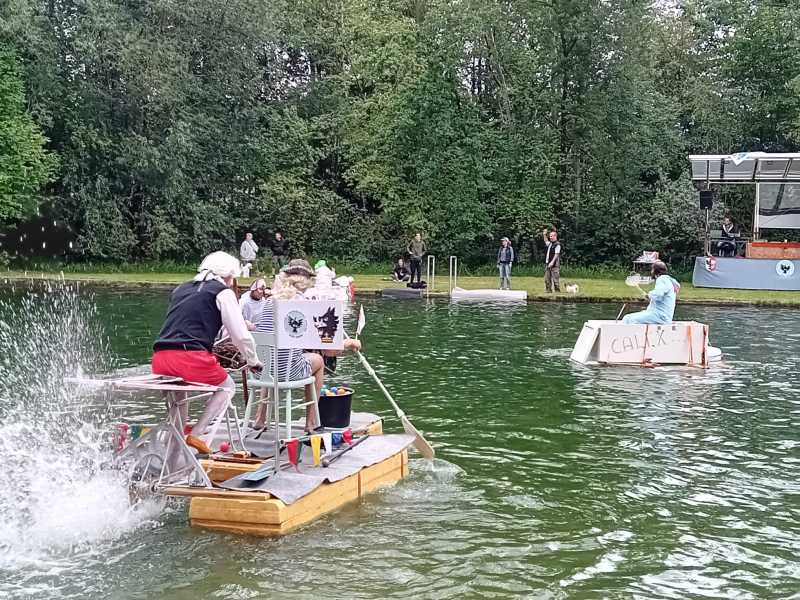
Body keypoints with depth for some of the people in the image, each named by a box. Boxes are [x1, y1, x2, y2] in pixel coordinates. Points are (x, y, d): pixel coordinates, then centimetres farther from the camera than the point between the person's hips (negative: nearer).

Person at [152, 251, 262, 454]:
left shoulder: (181, 289, 25)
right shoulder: (223, 293, 7)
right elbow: (241, 336, 4)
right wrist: (253, 361, 22)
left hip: (159, 361, 6)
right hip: (191, 358, -6)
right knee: (226, 387, 19)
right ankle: (196, 434, 6)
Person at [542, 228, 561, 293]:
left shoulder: (557, 244, -8)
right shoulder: (550, 244, 19)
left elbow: (556, 254, -16)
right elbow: (546, 241, 42)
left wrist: (552, 262, -23)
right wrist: (544, 235, 28)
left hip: (554, 265, -9)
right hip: (548, 264, 9)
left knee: (555, 279, -8)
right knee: (547, 279, 8)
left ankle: (557, 291, -5)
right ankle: (548, 290, 13)